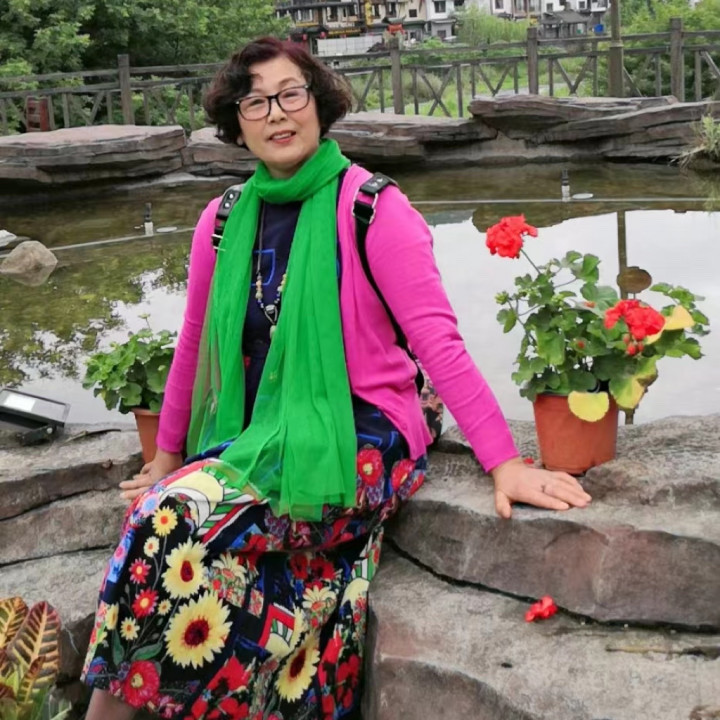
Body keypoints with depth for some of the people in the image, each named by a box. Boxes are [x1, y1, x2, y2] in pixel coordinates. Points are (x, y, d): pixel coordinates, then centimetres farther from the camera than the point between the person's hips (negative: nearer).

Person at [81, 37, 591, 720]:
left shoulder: (371, 209, -8)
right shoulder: (223, 222, 8)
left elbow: (438, 342, -13)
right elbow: (195, 345, 18)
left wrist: (503, 461, -19)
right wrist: (167, 455, 23)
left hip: (359, 437, -5)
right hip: (261, 436, 5)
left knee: (175, 520, -25)